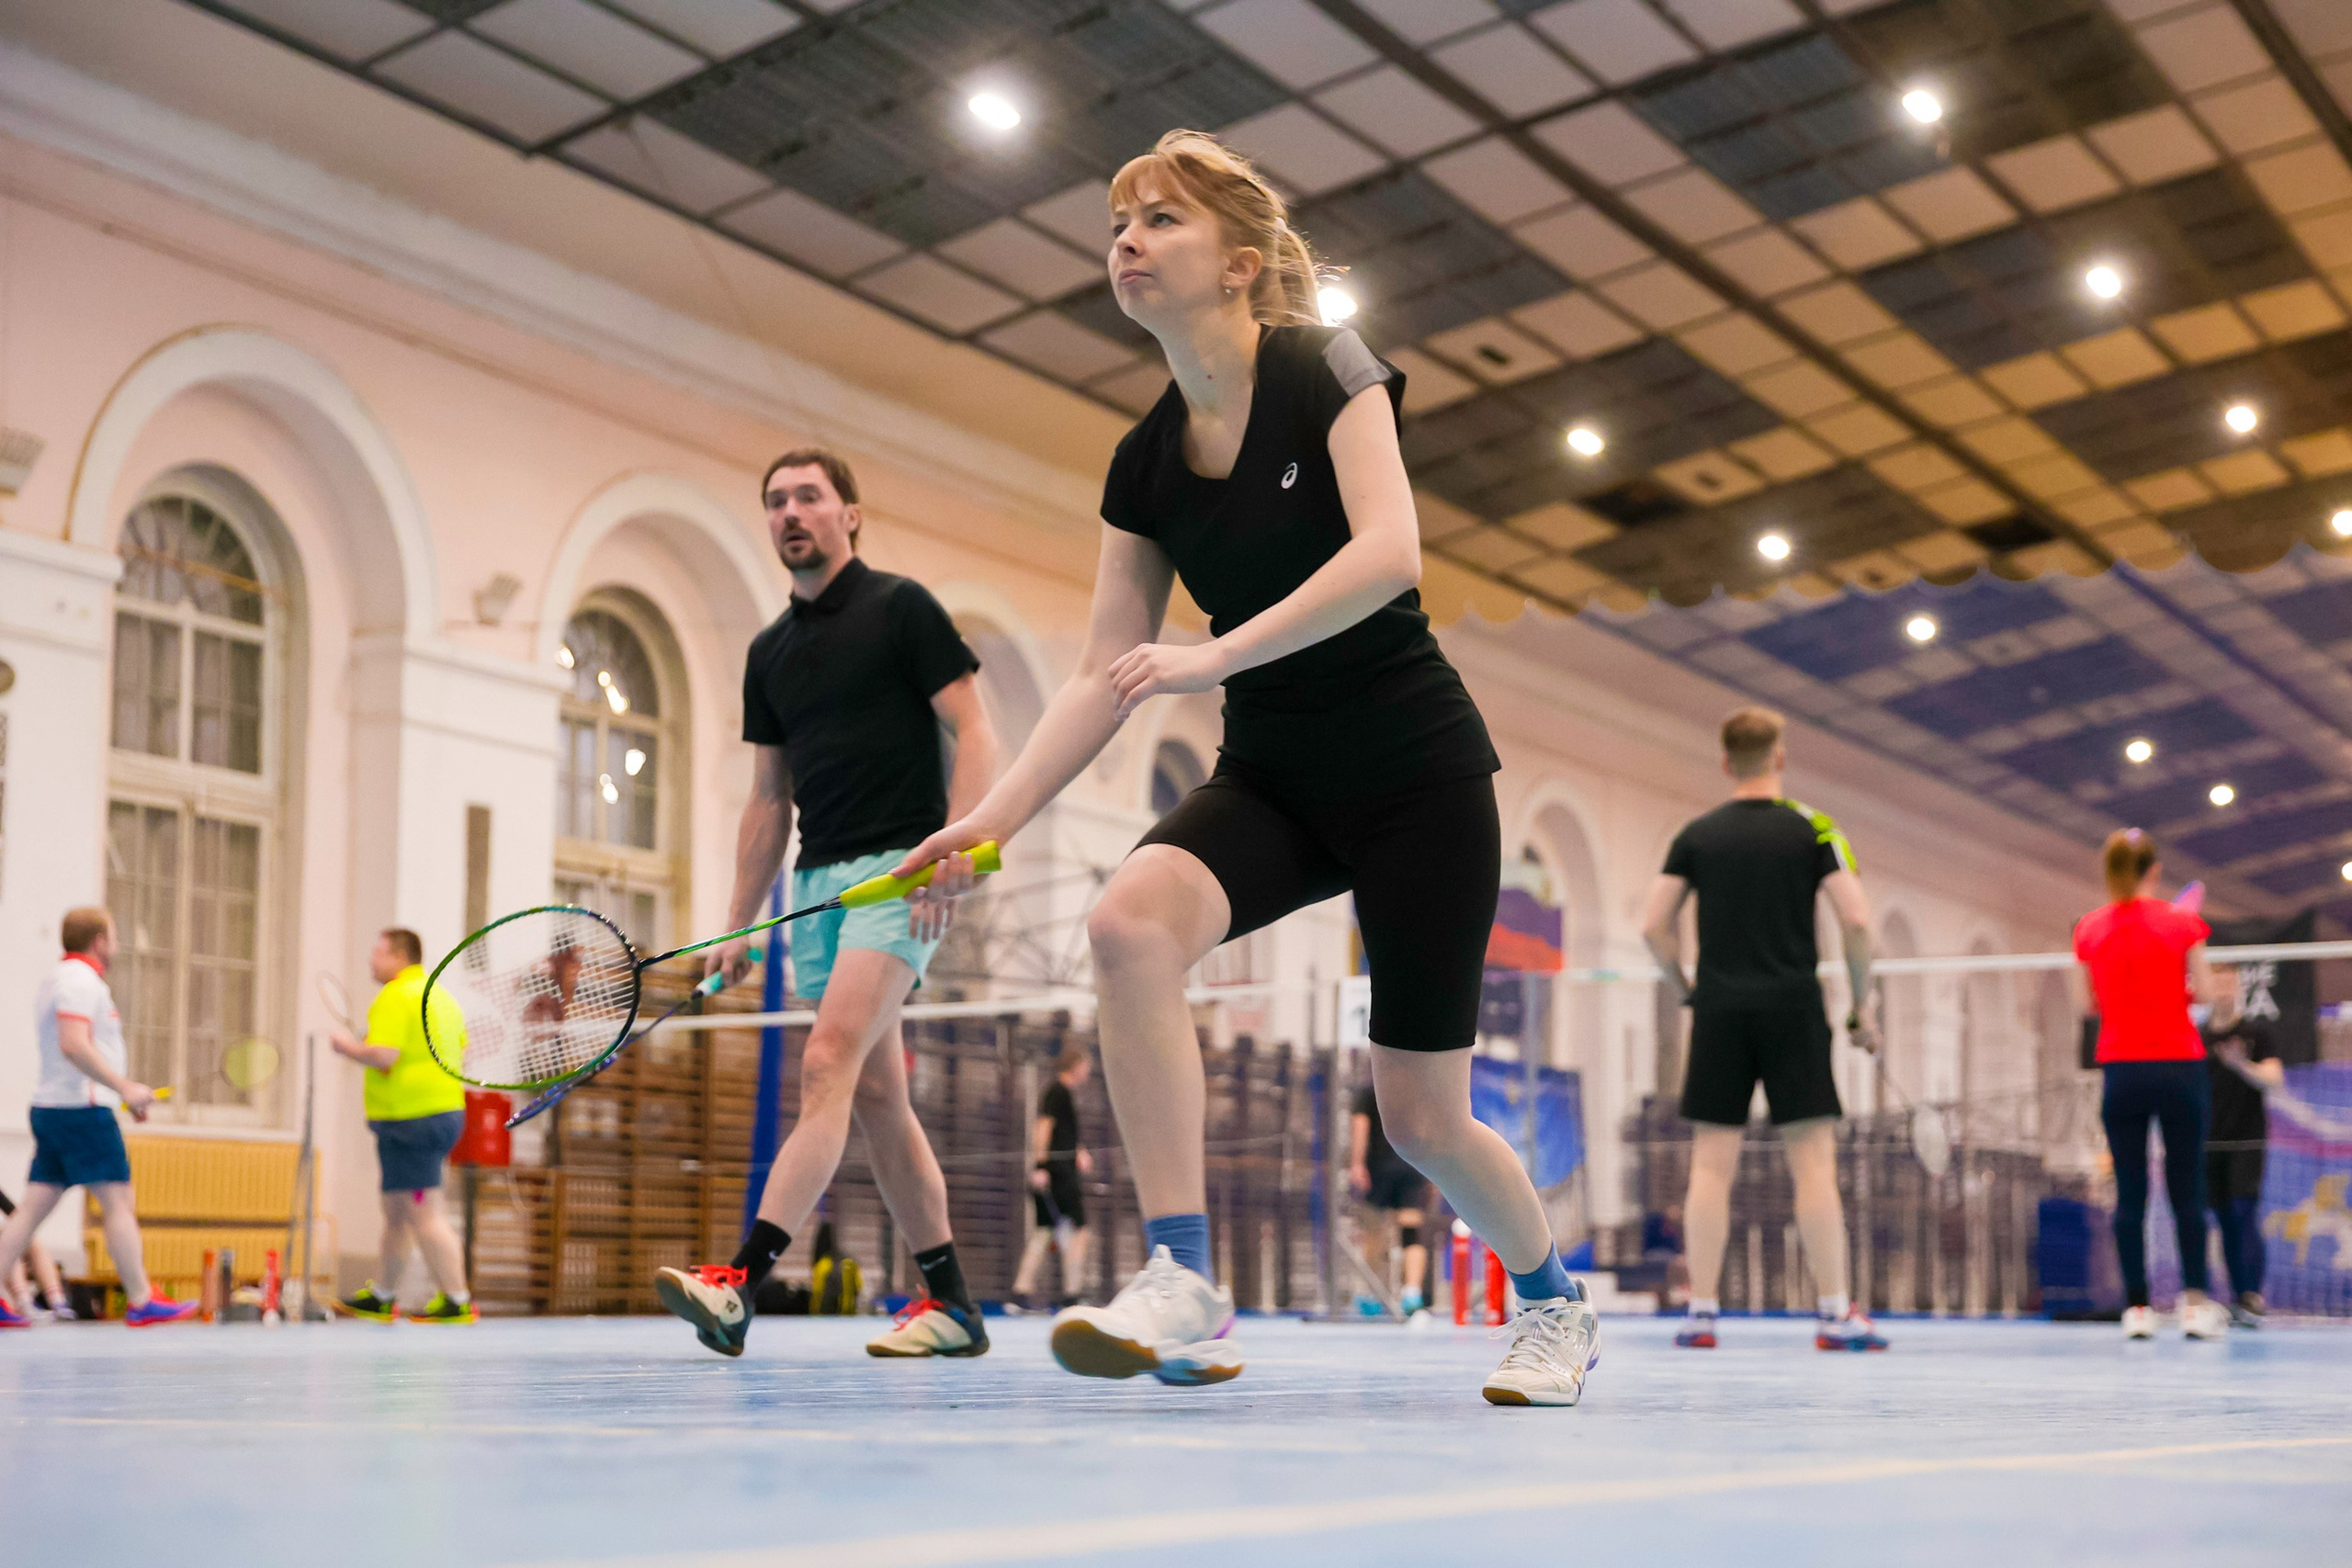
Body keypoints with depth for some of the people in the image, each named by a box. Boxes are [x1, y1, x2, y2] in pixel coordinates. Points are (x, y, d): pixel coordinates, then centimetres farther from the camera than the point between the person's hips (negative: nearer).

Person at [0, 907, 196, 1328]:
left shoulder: (59, 979, 20)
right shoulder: (82, 981, -11)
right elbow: (74, 1044, -24)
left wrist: (124, 1092, 23)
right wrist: (124, 1087, -23)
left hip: (50, 1105, 10)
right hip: (83, 1109, -10)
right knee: (119, 1204, -5)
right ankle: (141, 1302, -4)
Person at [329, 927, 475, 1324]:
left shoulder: (395, 997, -13)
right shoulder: (441, 995, 15)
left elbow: (383, 1056, -23)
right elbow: (461, 1048, 21)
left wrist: (347, 1046, -7)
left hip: (409, 1119, -10)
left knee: (423, 1215, -8)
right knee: (397, 1213, 19)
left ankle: (457, 1300, -9)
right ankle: (382, 1298, 29)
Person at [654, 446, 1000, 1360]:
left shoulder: (900, 608, 0)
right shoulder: (769, 651, 18)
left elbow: (972, 732, -6)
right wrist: (740, 925, 14)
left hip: (899, 870, -7)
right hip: (818, 881, 7)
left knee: (828, 1065, -20)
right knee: (876, 1094, 6)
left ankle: (741, 1281, -29)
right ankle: (950, 1302, 12)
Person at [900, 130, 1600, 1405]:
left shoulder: (1324, 373, -11)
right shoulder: (1145, 463, 3)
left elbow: (1388, 553, -27)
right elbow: (1105, 677, 2)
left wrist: (1213, 655, -35)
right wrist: (993, 816, -10)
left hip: (1417, 773, -4)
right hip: (1270, 775, 4)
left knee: (1420, 1117, -1)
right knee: (1130, 918, -29)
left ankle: (1553, 1300, 30)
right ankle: (1181, 1278, -25)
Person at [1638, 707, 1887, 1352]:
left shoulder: (1696, 835, 7)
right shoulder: (1811, 828, 2)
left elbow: (1654, 925, 2)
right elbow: (1857, 920, -6)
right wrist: (1859, 1008, 4)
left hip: (1719, 1011, 2)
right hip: (1793, 1009, -2)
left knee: (1711, 1167, 2)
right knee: (1814, 1162, -1)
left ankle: (1701, 1314, -1)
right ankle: (1835, 1313, -3)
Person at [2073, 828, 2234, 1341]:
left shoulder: (2089, 929, 1)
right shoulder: (2181, 923, -4)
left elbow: (2085, 998, 7)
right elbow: (2207, 992, -3)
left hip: (2121, 1068, 2)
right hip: (2179, 1065, -1)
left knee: (2130, 1193, 3)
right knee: (2187, 1190, 4)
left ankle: (2136, 1305, -1)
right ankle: (2194, 1302, -2)